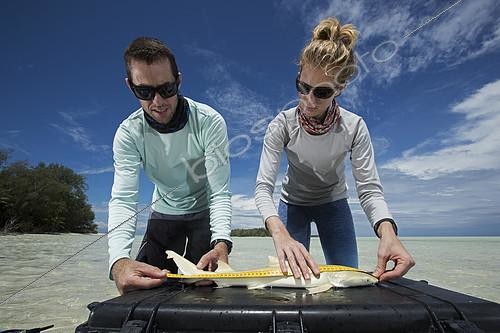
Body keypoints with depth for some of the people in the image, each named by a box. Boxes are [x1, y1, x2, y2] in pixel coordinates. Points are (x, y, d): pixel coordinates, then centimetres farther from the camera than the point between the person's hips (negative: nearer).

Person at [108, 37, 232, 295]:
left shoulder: (210, 123, -26)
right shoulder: (128, 133, -19)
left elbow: (219, 194, -26)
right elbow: (123, 199, -26)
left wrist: (221, 243, -44)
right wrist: (118, 260, -45)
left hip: (205, 214, -2)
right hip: (163, 215, 2)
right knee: (139, 287, 1)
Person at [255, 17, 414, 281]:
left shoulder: (354, 127, -23)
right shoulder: (282, 125, -27)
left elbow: (369, 188, -24)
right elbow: (263, 186, -31)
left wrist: (387, 231, -45)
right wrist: (279, 232, -50)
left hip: (333, 203, 1)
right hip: (293, 203, -1)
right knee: (293, 275, -2)